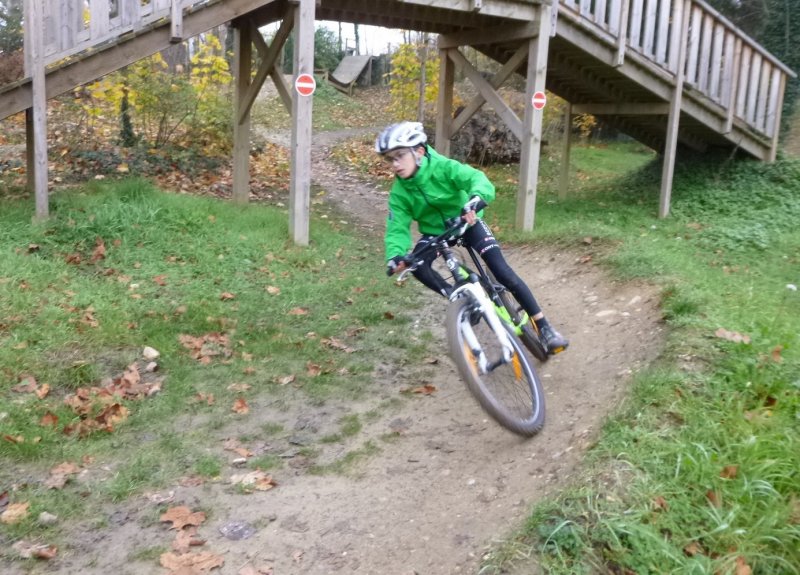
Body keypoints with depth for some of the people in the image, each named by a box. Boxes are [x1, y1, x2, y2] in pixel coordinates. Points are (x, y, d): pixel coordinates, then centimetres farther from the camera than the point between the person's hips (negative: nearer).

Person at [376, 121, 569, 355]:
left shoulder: (443, 167, -25)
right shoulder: (399, 193, -15)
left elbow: (476, 178, -39)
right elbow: (397, 227, -19)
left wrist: (476, 199, -63)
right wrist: (395, 255, -40)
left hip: (465, 221, -3)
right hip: (434, 231, 3)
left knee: (503, 272, -15)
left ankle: (543, 326, -4)